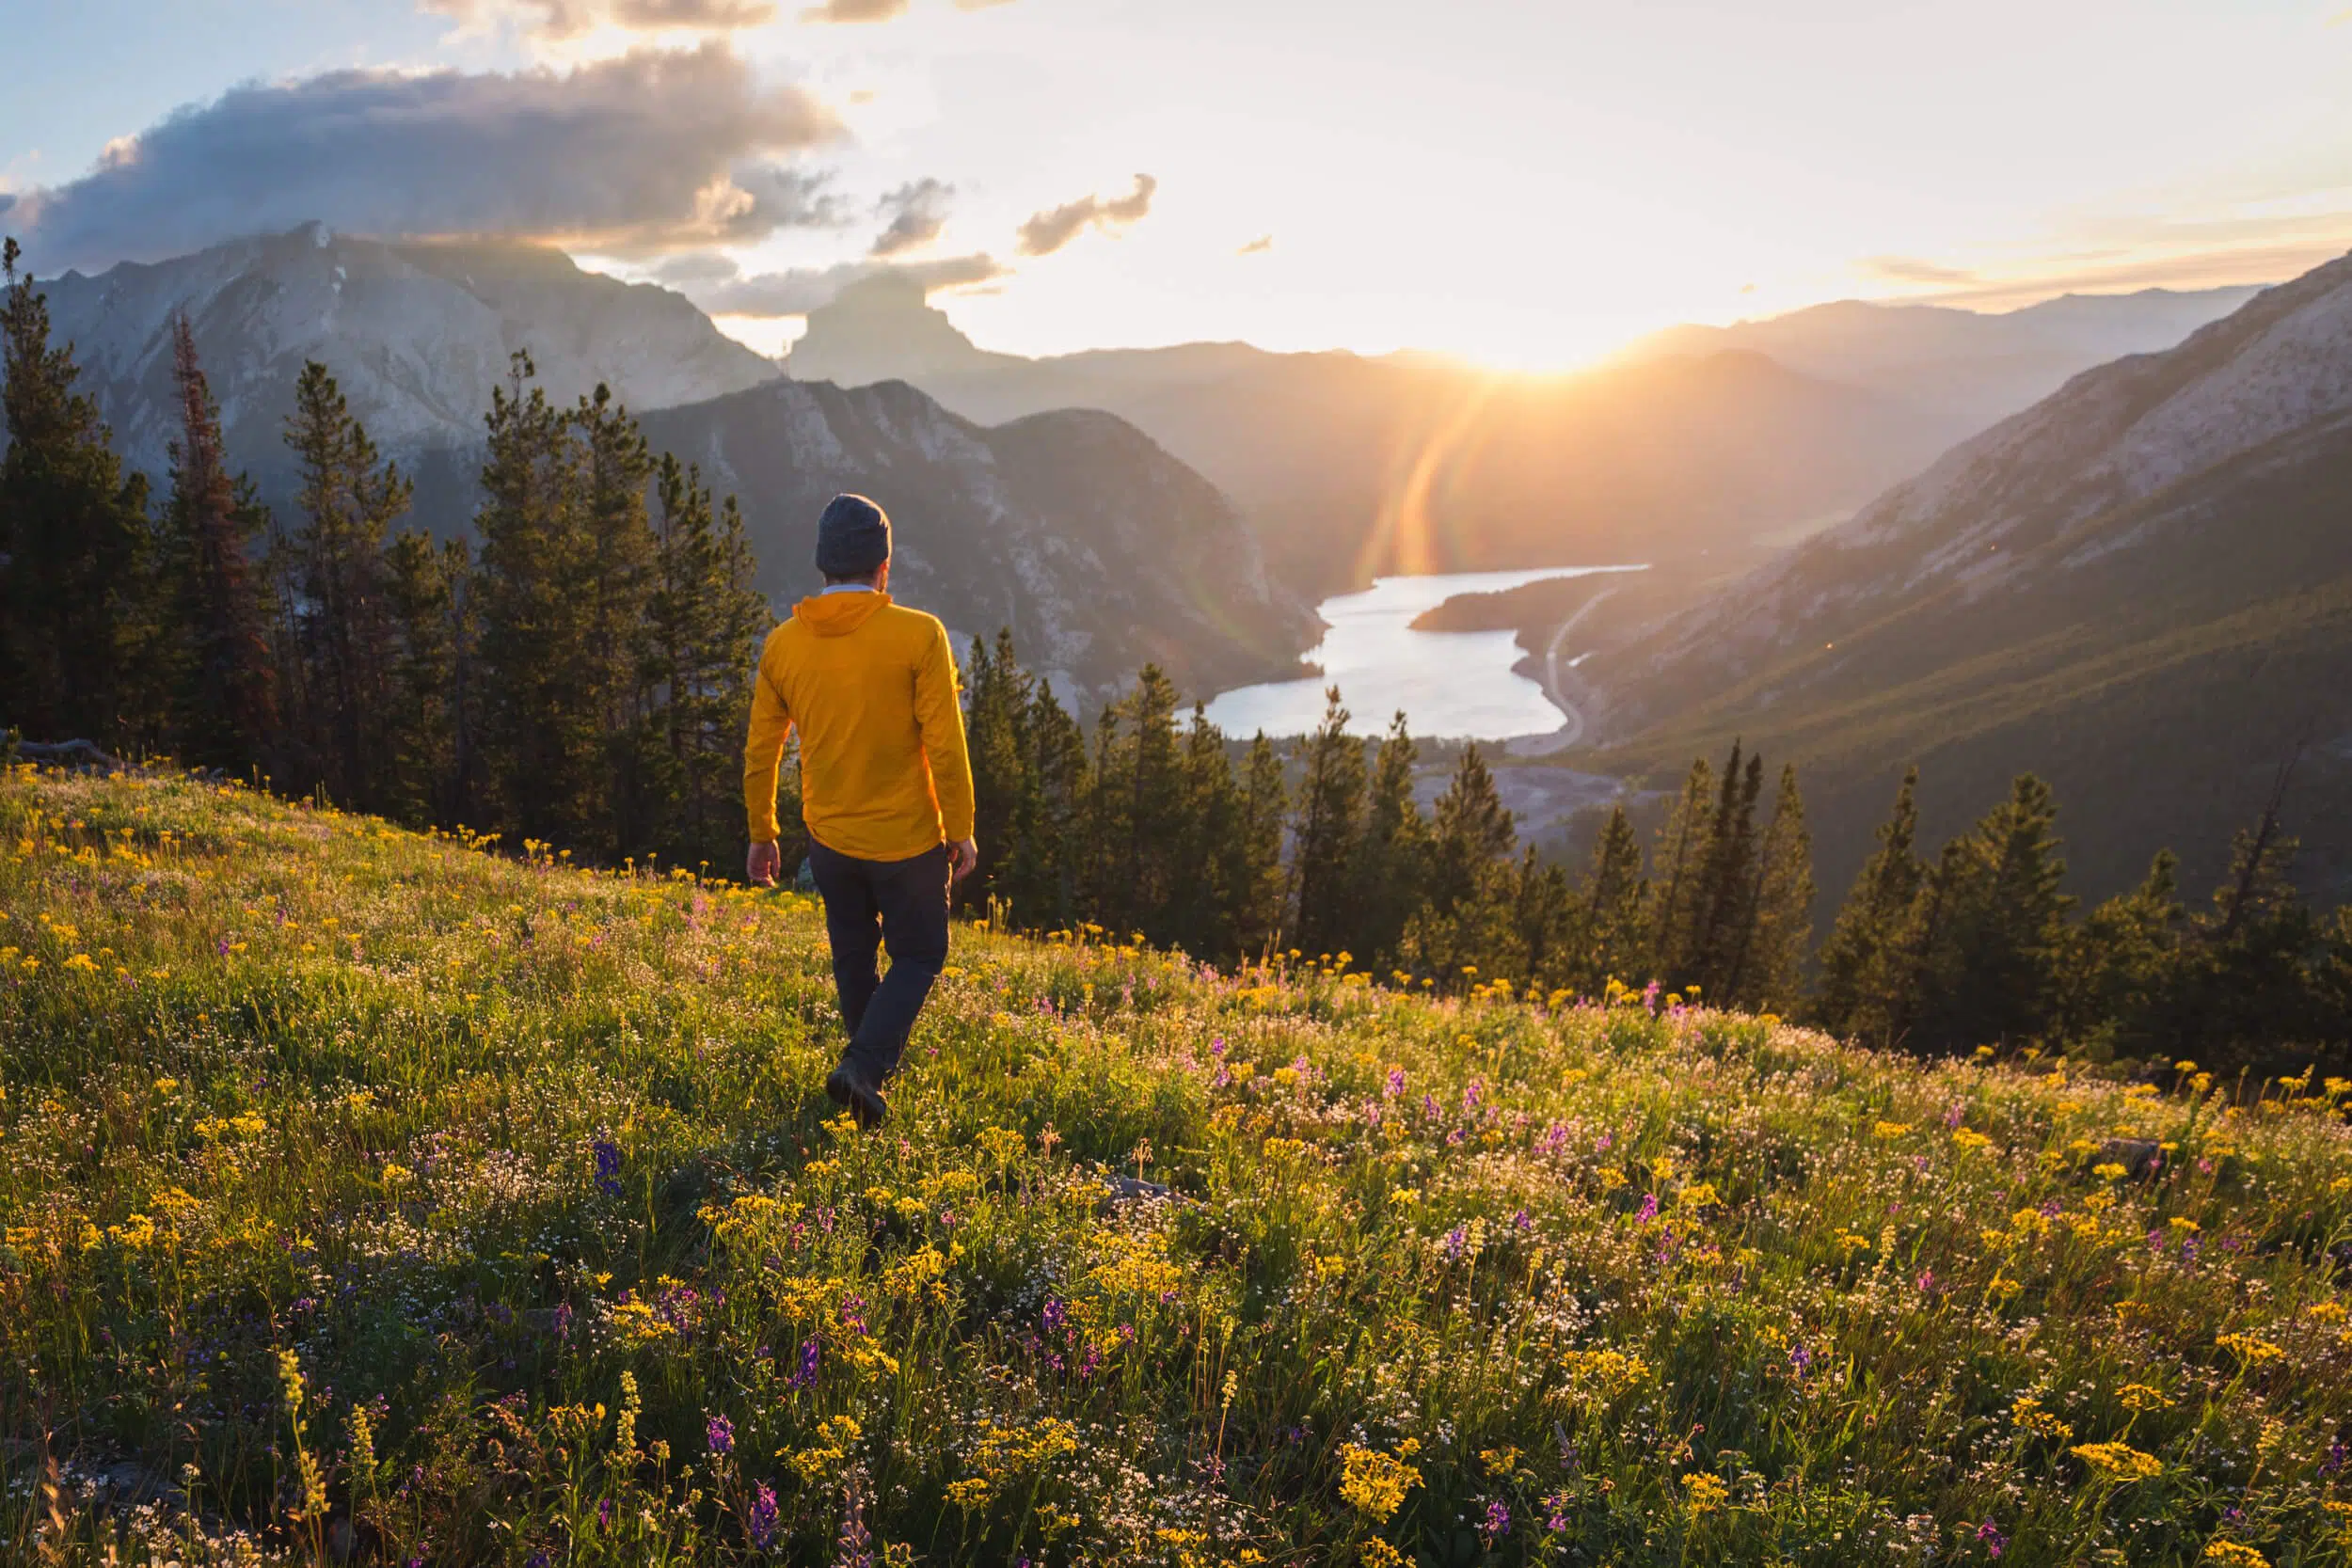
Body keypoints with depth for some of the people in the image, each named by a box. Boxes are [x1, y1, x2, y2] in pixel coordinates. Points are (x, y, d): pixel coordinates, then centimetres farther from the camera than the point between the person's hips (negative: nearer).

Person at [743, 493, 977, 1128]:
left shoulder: (782, 645, -2)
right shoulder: (919, 635, -15)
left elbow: (760, 752, 4)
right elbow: (945, 747, -15)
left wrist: (762, 834, 15)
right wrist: (960, 831, -5)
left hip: (829, 838, 4)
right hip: (909, 838, -4)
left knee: (854, 957, 22)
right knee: (918, 956, 13)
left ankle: (875, 1068, 34)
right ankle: (864, 1064, -5)